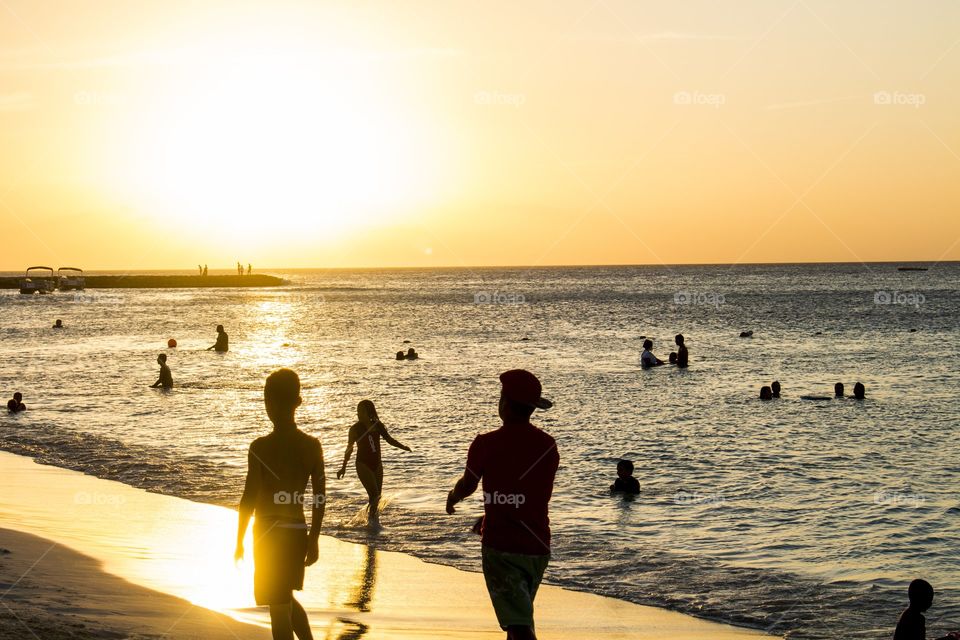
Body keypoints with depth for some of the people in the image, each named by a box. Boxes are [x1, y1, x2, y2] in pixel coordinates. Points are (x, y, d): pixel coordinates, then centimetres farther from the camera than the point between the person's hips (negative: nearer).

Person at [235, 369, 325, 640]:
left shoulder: (261, 447, -14)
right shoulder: (312, 446, -1)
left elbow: (249, 498, -12)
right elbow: (320, 498, 4)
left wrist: (239, 542, -2)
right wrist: (314, 539, 15)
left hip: (269, 535, -5)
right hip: (298, 532, 5)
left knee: (279, 610, 3)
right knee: (286, 600, 27)